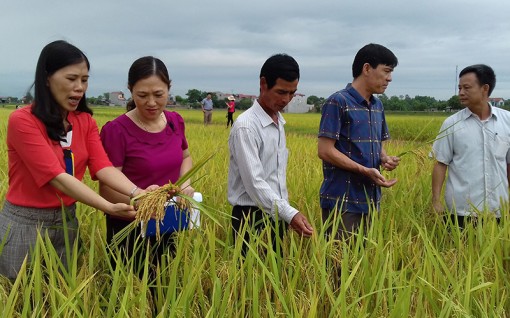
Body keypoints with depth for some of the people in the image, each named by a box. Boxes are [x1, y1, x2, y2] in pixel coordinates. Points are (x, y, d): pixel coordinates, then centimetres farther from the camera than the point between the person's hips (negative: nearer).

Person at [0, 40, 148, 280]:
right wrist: (109, 208, -35)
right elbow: (56, 177, -25)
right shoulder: (22, 121, -17)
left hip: (67, 222, 6)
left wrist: (137, 193, -31)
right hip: (25, 224, -5)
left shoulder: (85, 121, 2)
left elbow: (102, 167, -11)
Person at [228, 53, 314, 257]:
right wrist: (290, 214, -30)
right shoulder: (246, 126, -17)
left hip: (276, 216, 8)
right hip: (252, 217, -8)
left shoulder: (279, 121, 9)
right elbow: (254, 182, -24)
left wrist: (286, 213, 14)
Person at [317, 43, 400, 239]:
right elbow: (325, 150, -14)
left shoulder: (377, 106, 13)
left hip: (370, 200, 8)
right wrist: (365, 171, -18)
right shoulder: (338, 102, -11)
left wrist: (385, 159, 0)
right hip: (342, 201, -7)